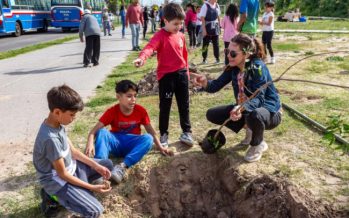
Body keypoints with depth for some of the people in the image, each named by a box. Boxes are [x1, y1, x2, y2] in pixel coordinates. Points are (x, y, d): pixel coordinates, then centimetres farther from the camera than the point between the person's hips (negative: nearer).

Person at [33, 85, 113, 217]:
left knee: (107, 164, 13)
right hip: (57, 179, -9)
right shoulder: (51, 138, -32)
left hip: (71, 167, 9)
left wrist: (97, 166, -3)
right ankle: (54, 195, 0)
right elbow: (63, 174, -24)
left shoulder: (58, 124, -5)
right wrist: (92, 187, -18)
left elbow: (73, 151, 5)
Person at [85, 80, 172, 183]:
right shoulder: (112, 112, -12)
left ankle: (123, 166, -40)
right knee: (102, 132, -29)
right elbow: (95, 130, -18)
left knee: (148, 138, -30)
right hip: (116, 143, -1)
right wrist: (90, 143, -38)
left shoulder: (141, 111, -7)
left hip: (132, 145, 1)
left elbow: (151, 131, 3)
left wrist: (160, 147, -2)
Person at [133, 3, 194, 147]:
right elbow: (150, 47, -31)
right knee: (165, 107, 4)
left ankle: (186, 132, 26)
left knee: (184, 105, 12)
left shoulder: (181, 36, 8)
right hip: (166, 76, -5)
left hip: (181, 74, 6)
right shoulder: (160, 36, -12)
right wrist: (142, 58, -51)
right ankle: (163, 134, 19)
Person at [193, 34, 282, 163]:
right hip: (244, 108, 7)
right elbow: (216, 85, -10)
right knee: (212, 114, -3)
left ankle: (258, 145, -6)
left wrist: (242, 108, -53)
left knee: (254, 116, -42)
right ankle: (249, 129, 10)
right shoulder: (233, 68, -7)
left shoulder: (258, 67, -26)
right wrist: (205, 83, -33)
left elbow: (259, 98, -34)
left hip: (268, 111, -6)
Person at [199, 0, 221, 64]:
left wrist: (218, 26, 11)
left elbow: (218, 16, 14)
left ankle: (217, 58, 15)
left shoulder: (217, 5, 5)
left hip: (215, 28, 5)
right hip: (207, 28, -4)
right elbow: (202, 18, -13)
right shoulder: (205, 5, -11)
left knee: (216, 44, 8)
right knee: (205, 44, 5)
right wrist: (204, 29, -16)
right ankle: (204, 59, 15)